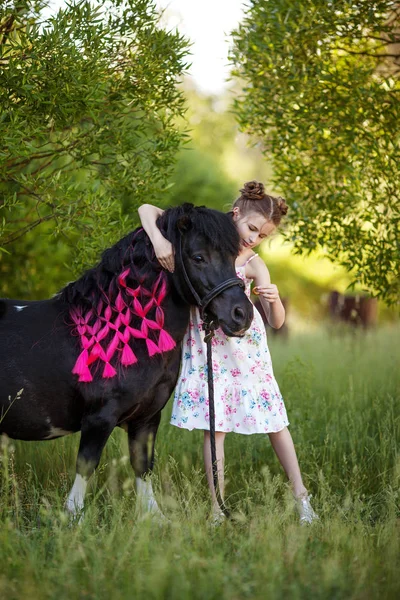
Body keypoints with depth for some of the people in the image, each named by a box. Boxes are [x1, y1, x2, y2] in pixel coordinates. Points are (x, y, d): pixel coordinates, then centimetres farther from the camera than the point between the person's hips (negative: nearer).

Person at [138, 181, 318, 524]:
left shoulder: (253, 265, -8)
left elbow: (277, 322, -9)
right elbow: (147, 209, -10)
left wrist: (274, 300, -32)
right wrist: (159, 241, -29)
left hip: (244, 349, 0)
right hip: (203, 348, 0)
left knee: (273, 421, 5)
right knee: (214, 426, 0)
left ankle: (301, 495, 16)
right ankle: (217, 510, 3)